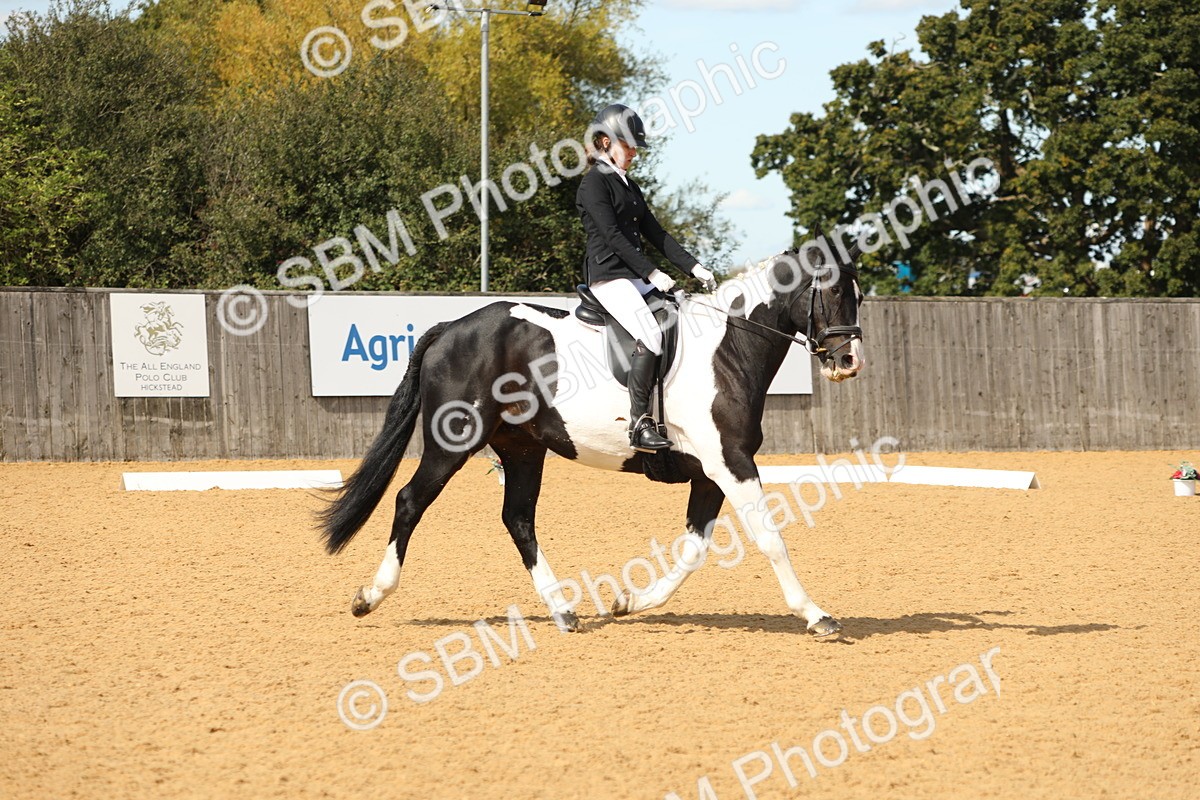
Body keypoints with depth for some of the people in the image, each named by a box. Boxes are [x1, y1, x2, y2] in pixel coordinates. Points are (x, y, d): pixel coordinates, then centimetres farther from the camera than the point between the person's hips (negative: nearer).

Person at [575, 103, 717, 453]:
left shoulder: (628, 185, 21)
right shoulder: (594, 183, -6)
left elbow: (654, 233, 18)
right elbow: (613, 235, -15)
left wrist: (693, 267, 7)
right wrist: (652, 273, -20)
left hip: (637, 277, 9)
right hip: (608, 276, -9)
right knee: (650, 335, -27)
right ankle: (639, 425, -29)